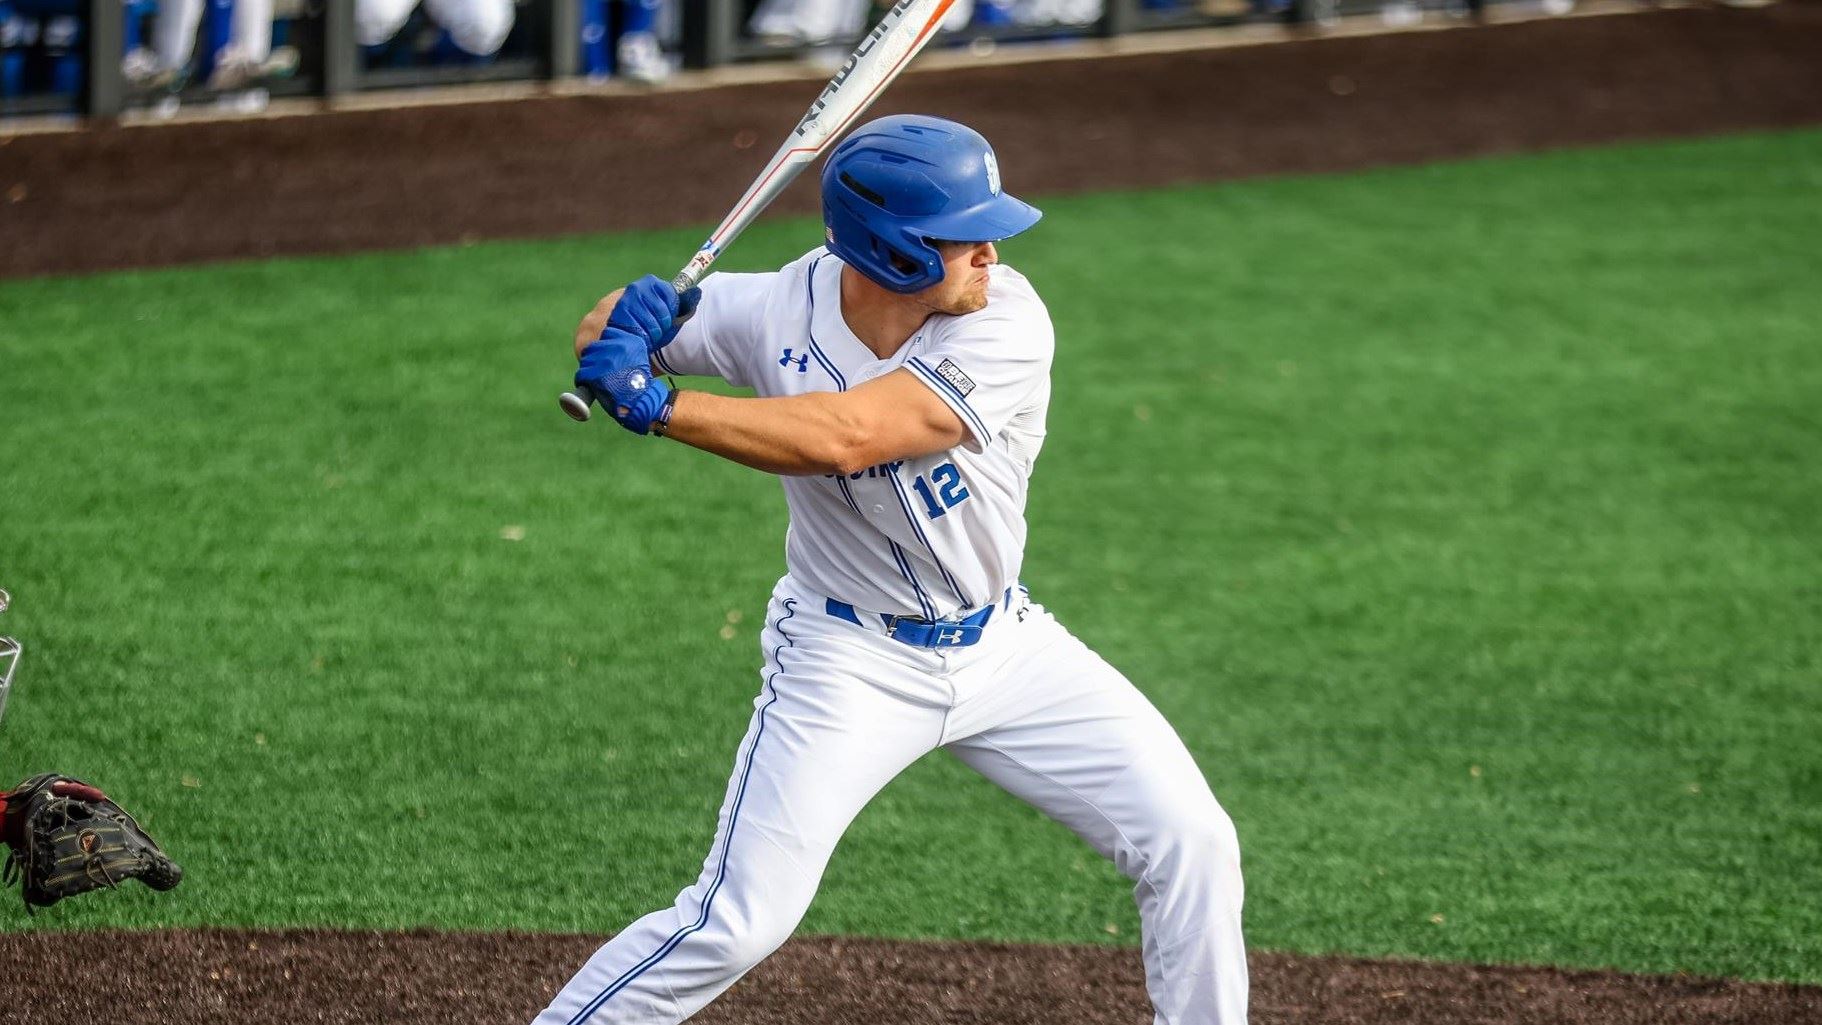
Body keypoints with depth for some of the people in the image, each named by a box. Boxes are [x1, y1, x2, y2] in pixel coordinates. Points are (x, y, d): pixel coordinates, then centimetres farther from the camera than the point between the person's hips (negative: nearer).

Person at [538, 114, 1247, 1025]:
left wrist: (658, 404, -37)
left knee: (1192, 847, -4)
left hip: (999, 642, 2)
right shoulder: (777, 311, -18)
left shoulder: (1006, 323, -23)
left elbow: (844, 437, -35)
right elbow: (602, 340, -3)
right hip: (850, 662, -2)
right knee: (735, 924, -12)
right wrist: (632, 315, -28)